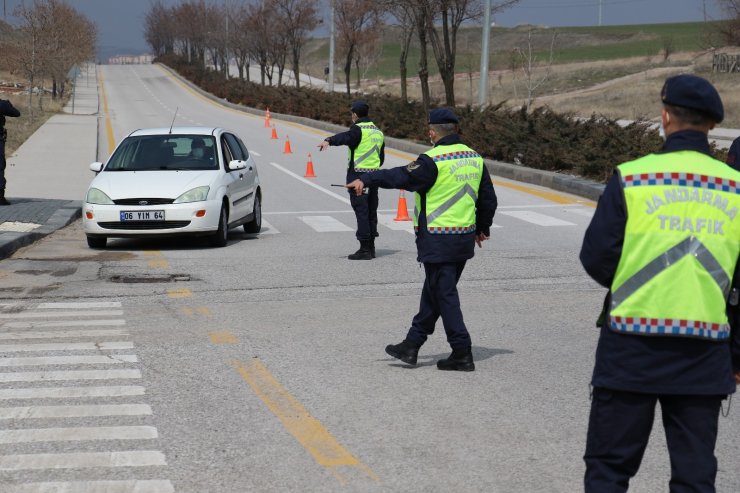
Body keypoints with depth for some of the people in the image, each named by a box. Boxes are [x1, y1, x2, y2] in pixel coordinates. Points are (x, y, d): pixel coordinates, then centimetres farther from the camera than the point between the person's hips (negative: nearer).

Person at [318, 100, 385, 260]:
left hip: (358, 174, -8)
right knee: (372, 210, 14)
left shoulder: (358, 129, -10)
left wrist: (328, 141, -49)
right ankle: (371, 247, 19)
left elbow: (344, 137, -32)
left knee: (361, 210, -8)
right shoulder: (378, 131, 17)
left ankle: (365, 248, -11)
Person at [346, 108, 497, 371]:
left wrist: (365, 180, -4)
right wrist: (482, 227, 29)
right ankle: (412, 344, 26)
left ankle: (462, 353, 0)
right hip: (465, 238, 8)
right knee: (433, 291, 16)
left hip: (438, 241, -8)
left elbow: (401, 177, -14)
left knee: (444, 295, 0)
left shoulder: (433, 160, -16)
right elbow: (488, 198, 15)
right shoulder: (474, 157, 7)